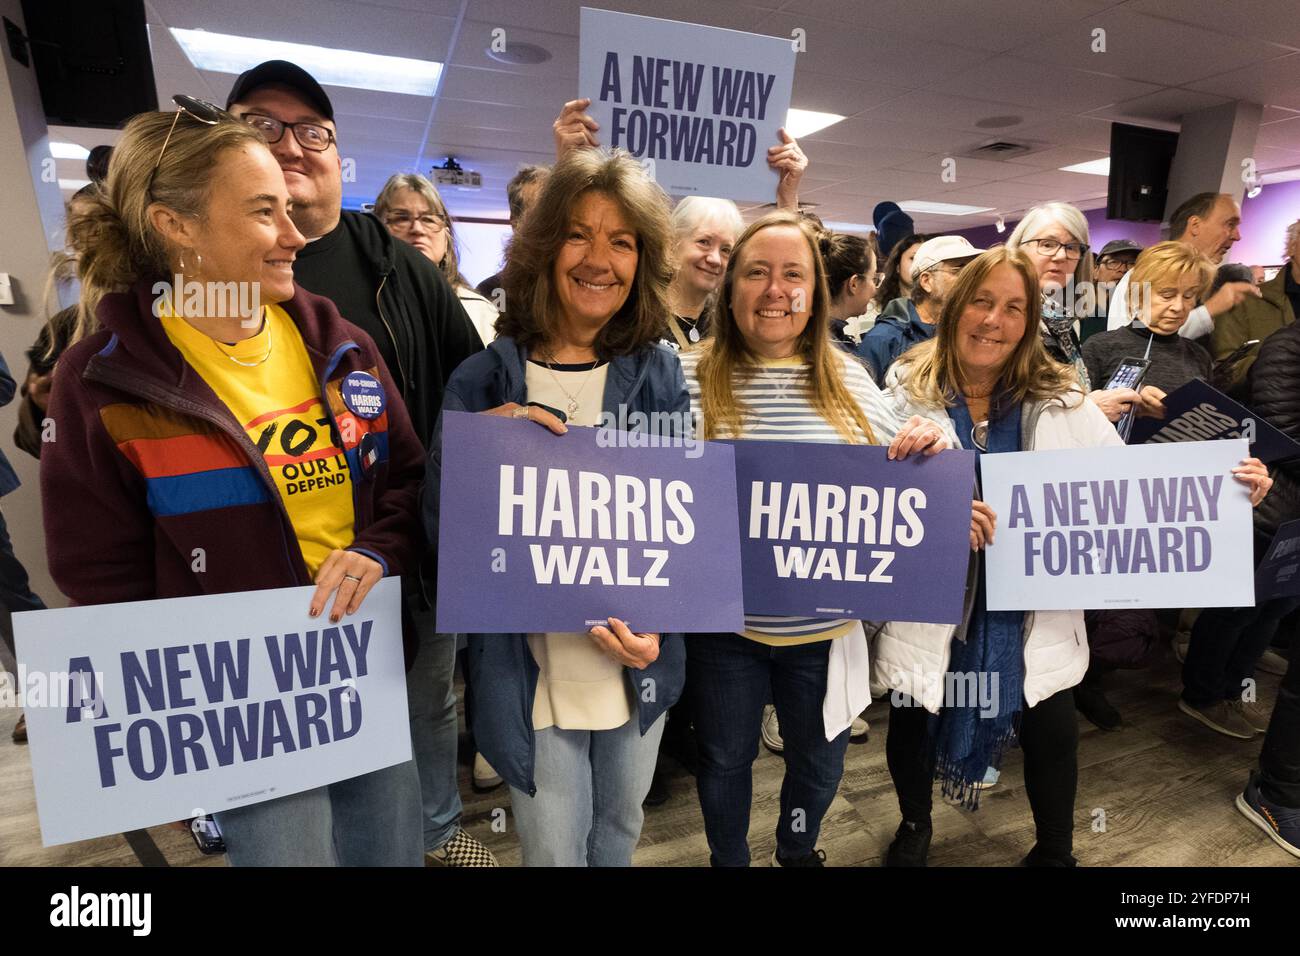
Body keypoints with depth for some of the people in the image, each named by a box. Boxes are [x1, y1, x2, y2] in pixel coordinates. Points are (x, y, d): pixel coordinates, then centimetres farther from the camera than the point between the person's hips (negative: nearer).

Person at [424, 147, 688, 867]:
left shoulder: (658, 375, -3)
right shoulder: (484, 383, -8)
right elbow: (443, 533, -7)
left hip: (638, 665, 2)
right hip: (532, 671, -2)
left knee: (619, 833, 25)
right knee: (553, 852, 16)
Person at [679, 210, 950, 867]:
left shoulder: (849, 379, 0)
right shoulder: (692, 377, -8)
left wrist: (922, 452, -14)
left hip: (828, 626, 3)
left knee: (820, 764, 24)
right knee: (725, 759, 20)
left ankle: (798, 850, 56)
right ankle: (727, 859, 51)